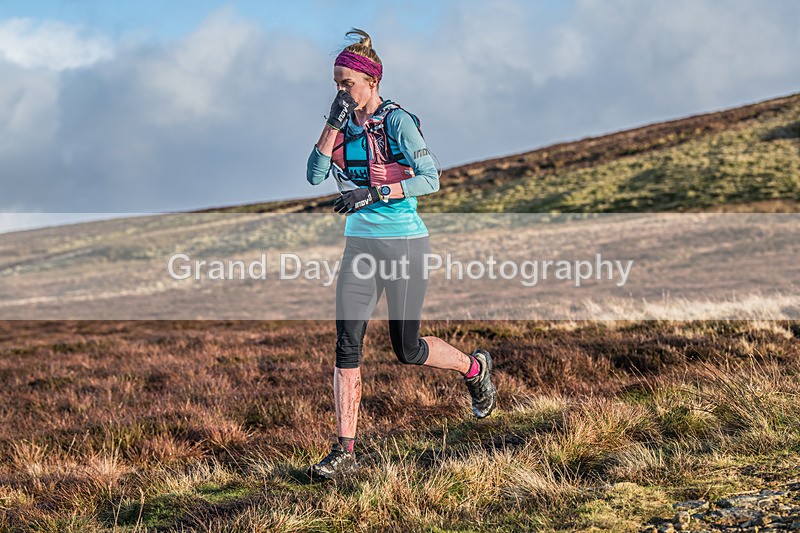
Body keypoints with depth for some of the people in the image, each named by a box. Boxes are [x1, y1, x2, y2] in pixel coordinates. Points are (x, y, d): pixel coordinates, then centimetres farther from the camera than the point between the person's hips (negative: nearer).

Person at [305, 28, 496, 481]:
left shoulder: (397, 121, -11)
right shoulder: (345, 125, 7)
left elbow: (430, 179, -17)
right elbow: (316, 175, -2)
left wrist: (374, 193, -26)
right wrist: (333, 125, -11)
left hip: (404, 244, -5)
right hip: (360, 245, 5)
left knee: (406, 349, 3)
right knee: (347, 344, -7)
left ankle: (475, 368, 34)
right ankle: (345, 453, -6)